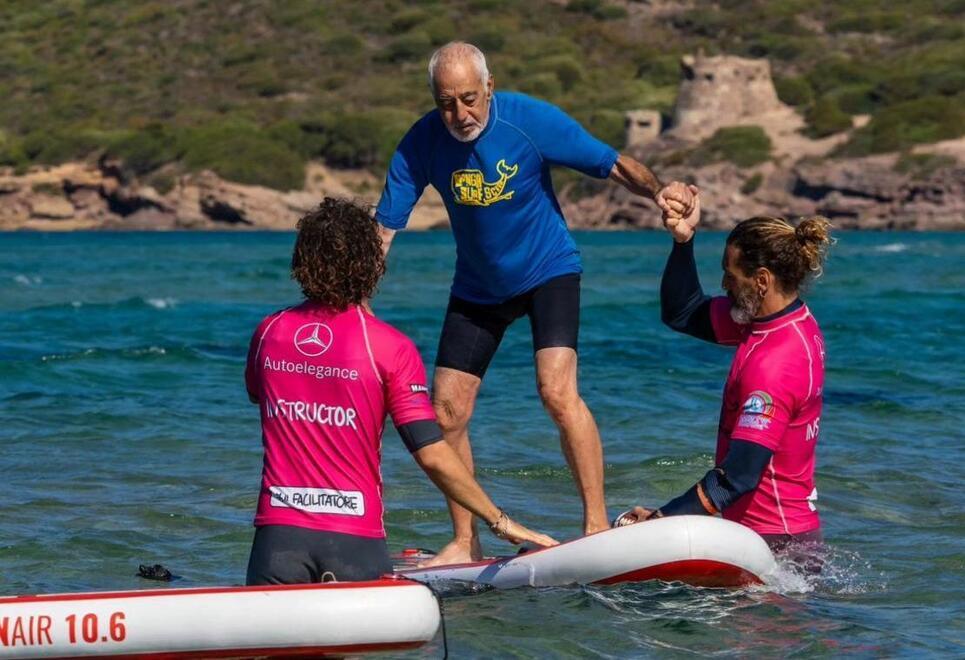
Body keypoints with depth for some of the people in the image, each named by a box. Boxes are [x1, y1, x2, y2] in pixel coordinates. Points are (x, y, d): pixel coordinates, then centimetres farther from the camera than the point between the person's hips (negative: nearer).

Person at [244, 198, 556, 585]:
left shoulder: (268, 332, 4)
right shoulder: (390, 346, -7)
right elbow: (433, 456, -10)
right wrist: (501, 522, 0)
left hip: (277, 535, 2)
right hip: (355, 544, -2)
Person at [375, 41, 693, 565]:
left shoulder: (531, 120, -22)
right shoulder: (421, 144, -15)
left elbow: (614, 164, -19)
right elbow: (384, 227, -13)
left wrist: (657, 192, -39)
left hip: (548, 270, -4)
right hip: (477, 286, 4)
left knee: (557, 390, -24)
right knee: (446, 412, 0)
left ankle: (597, 525, -18)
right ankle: (465, 543, 14)